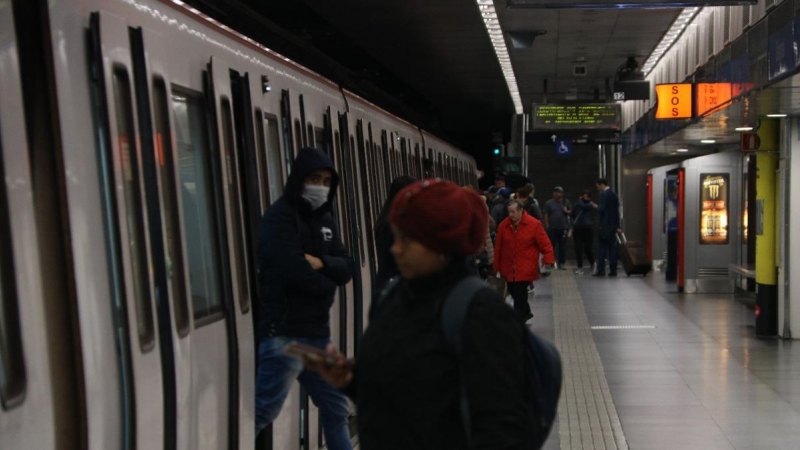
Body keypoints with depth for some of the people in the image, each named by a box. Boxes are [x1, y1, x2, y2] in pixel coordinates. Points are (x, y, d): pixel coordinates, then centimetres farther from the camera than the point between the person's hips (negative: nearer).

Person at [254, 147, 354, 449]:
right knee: (262, 411, -10)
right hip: (284, 332, -8)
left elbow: (346, 268, 8)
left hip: (317, 332, 8)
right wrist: (326, 286, -3)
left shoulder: (323, 218, 14)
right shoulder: (279, 217, -10)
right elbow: (294, 272, -21)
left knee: (336, 407, 17)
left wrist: (322, 262, -13)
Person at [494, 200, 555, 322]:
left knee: (520, 295, -8)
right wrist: (497, 267, 7)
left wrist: (548, 260, -17)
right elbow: (498, 247, 5)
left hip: (525, 268, -4)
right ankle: (525, 312, 41)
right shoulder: (503, 226, 0)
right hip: (509, 268, 4)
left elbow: (545, 244, -6)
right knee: (514, 292, 15)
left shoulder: (534, 224, -8)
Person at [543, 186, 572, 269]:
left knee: (562, 246, 4)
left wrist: (567, 211, -8)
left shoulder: (566, 202, 8)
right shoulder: (549, 203, 2)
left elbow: (571, 210, 15)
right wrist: (547, 226, -7)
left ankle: (561, 263, 10)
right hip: (552, 228, -2)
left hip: (563, 228, 2)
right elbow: (546, 215, 0)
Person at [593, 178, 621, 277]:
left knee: (603, 247, -5)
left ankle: (601, 270, -5)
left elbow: (602, 209, -18)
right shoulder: (614, 194, 14)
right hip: (613, 225, 7)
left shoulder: (604, 194, -10)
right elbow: (617, 211, 16)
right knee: (612, 247, 6)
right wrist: (617, 226, 18)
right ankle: (613, 270, 5)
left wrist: (596, 207, 4)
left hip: (605, 225, -7)